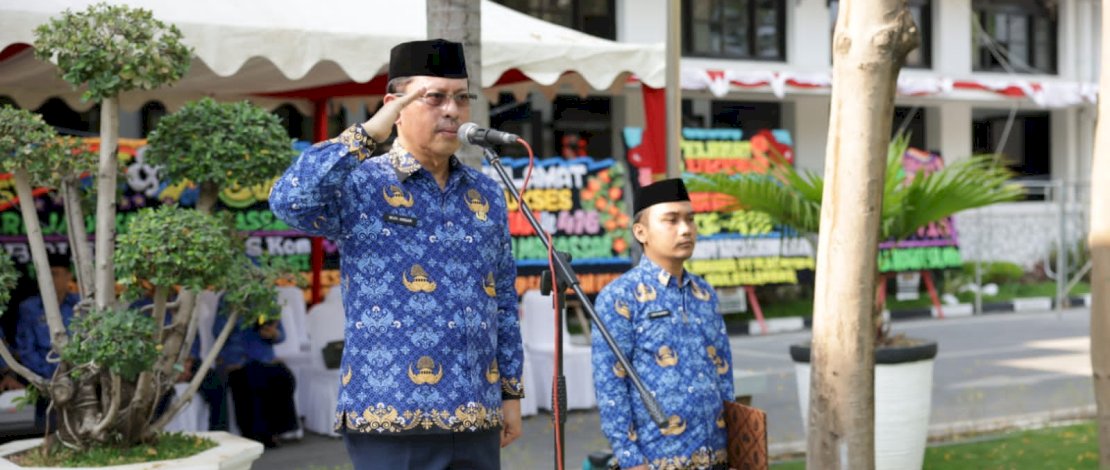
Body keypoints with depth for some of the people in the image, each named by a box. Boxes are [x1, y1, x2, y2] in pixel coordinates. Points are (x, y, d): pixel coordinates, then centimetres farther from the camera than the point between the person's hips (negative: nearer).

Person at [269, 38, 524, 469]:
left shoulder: (487, 194, 12)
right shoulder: (360, 185, -3)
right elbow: (289, 201, -25)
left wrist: (511, 392, 14)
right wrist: (368, 133, -19)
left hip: (476, 421, 5)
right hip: (391, 418, -5)